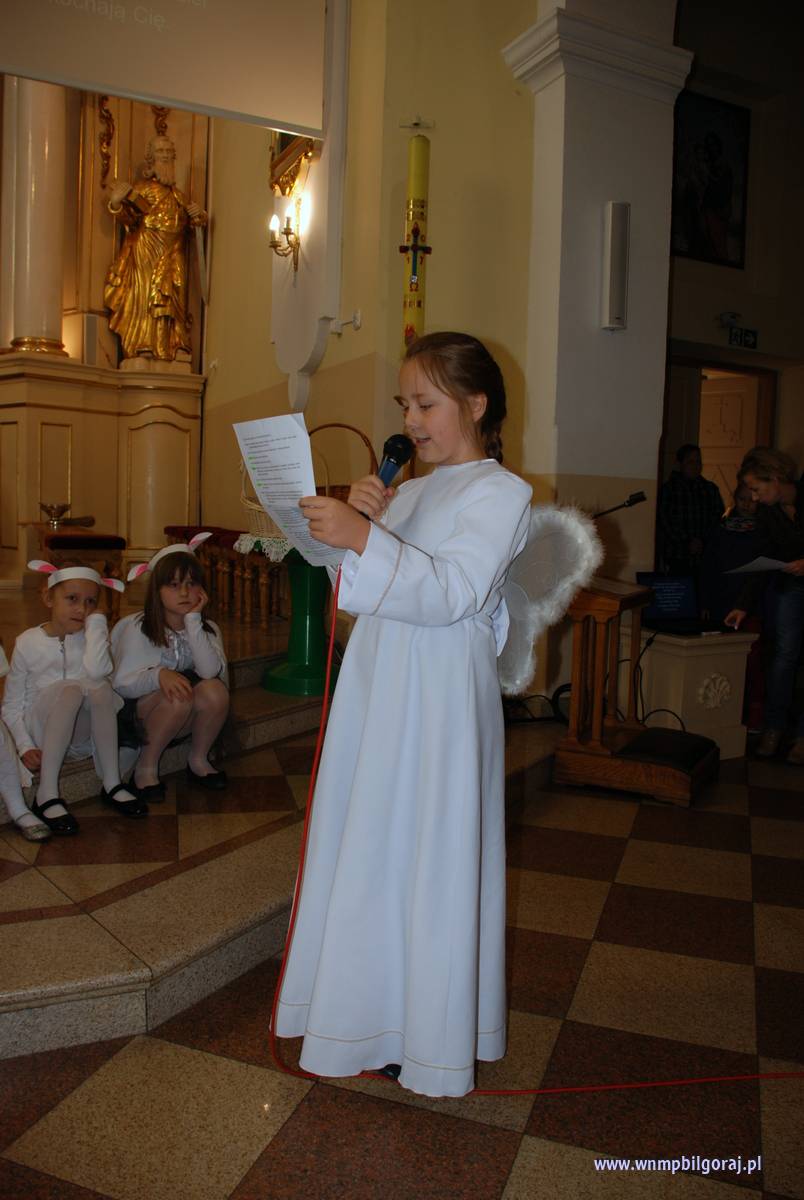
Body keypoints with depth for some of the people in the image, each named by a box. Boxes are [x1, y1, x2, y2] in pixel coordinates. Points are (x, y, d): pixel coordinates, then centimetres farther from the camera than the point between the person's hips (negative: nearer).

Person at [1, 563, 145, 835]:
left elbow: (97, 670, -23)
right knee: (71, 687, -32)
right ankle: (47, 794, -30)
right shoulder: (28, 642, -1)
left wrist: (96, 621, -14)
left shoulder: (90, 637, 2)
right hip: (42, 734, -2)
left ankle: (112, 784, -22)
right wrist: (25, 747, -13)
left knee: (100, 687, -29)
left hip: (83, 736, 2)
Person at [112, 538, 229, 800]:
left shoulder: (207, 629, -3)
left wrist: (193, 620, -26)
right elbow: (121, 685, -16)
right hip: (136, 716, -3)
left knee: (215, 690, -27)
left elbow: (211, 672, -23)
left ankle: (198, 760, -4)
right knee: (179, 695, -33)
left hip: (184, 720, 3)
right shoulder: (138, 628, -12)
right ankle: (146, 767, -12)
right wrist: (158, 675, -35)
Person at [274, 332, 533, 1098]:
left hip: (440, 697, -7)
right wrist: (357, 519, -2)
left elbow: (451, 592, -20)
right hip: (377, 688, 7)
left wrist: (364, 539, -28)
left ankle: (432, 1034, 23)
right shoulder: (409, 492, 16)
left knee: (430, 855, 3)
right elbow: (358, 593, 14)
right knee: (369, 847, 14)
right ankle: (375, 1008, 34)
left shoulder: (501, 492, -6)